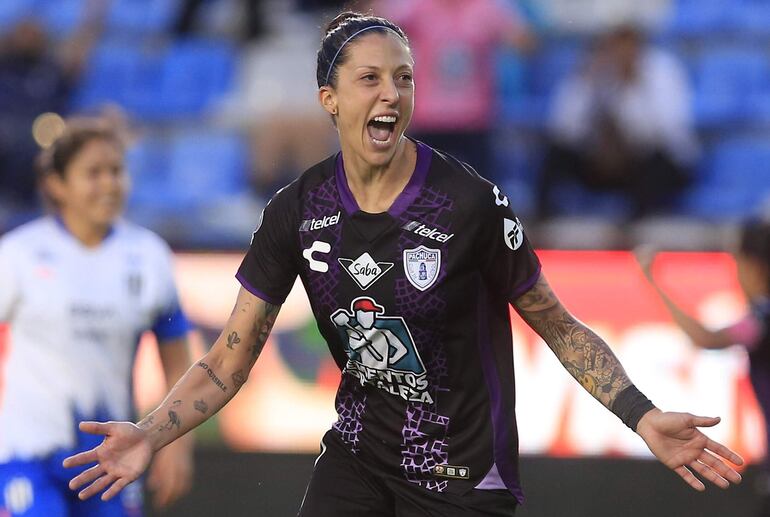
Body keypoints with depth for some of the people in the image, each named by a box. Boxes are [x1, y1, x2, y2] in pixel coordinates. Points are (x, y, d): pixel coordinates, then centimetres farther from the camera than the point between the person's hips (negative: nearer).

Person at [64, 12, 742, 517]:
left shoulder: (471, 203, -16)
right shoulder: (298, 210, -5)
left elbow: (557, 326, -7)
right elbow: (230, 360, -3)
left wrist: (643, 416, -20)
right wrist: (151, 437, -18)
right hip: (358, 455, 3)